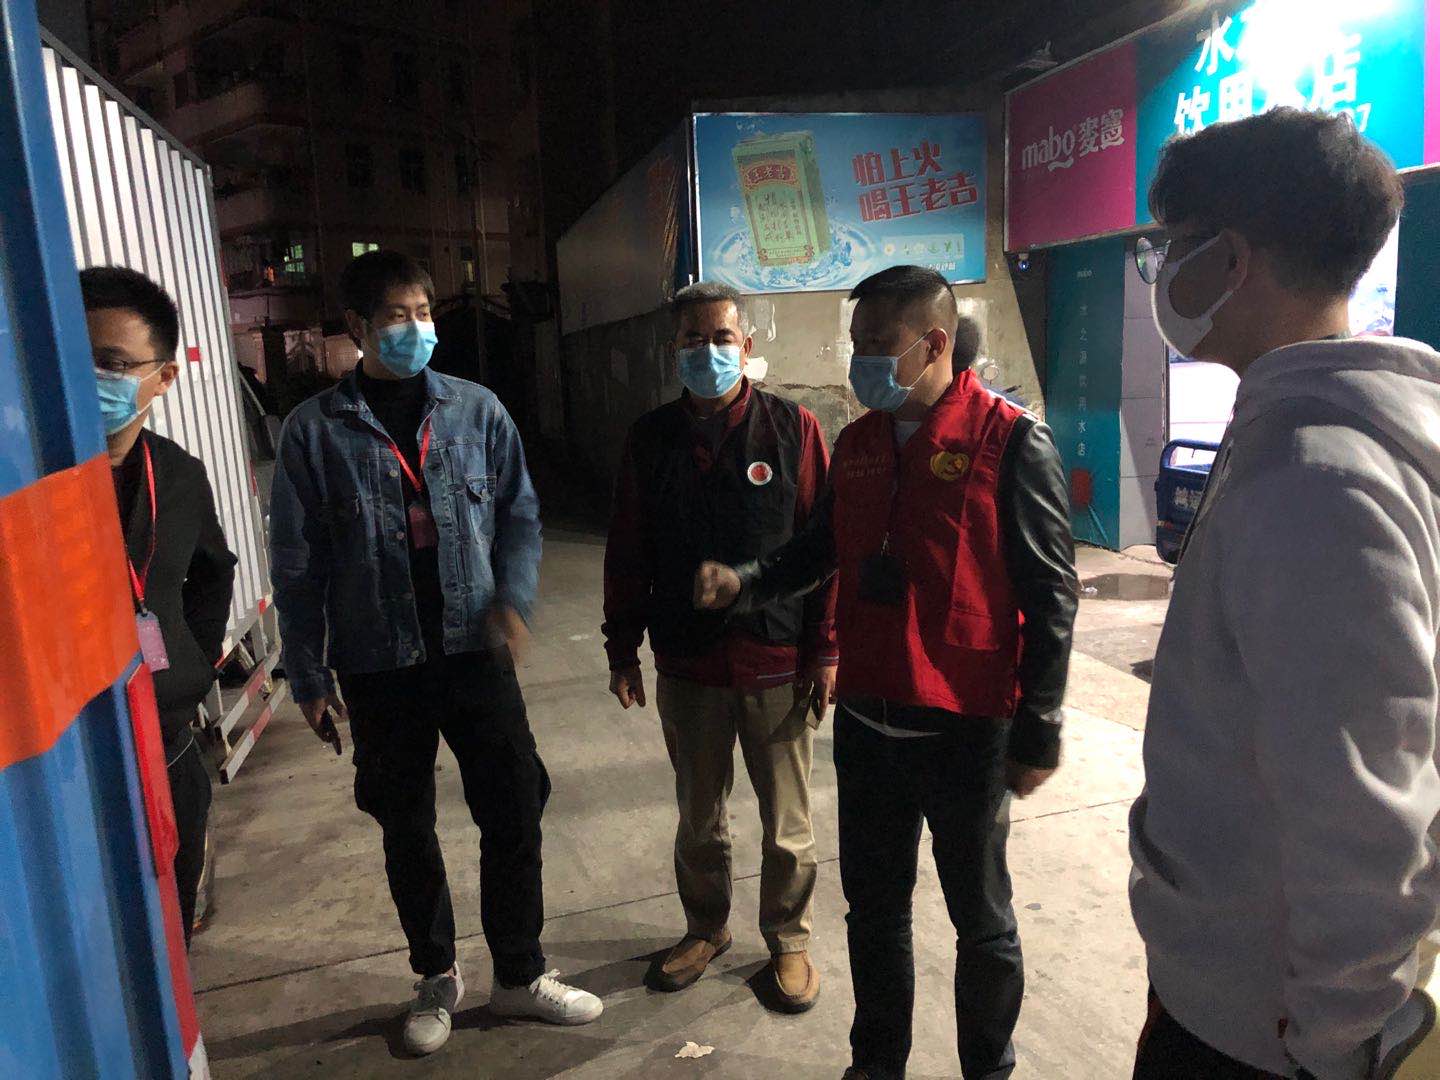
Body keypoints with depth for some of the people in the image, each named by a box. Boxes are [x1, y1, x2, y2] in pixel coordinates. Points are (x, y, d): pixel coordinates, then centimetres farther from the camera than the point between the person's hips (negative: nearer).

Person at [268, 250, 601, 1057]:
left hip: (475, 653, 1)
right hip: (379, 667, 0)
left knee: (515, 809, 5)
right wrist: (309, 675, 1)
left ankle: (521, 975, 27)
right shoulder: (316, 431, -4)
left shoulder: (476, 409, 0)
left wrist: (514, 597, -13)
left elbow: (520, 513, 4)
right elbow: (298, 564, 0)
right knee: (406, 826, 14)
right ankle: (437, 977, 37)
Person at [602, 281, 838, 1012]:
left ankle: (788, 940, 35)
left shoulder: (793, 428, -6)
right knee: (698, 814, 19)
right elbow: (626, 552, 6)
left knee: (786, 821, 13)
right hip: (687, 663, 3)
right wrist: (623, 649, 6)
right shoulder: (650, 438, 2)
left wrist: (824, 650, -7)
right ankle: (706, 929, 41)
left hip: (777, 663, -2)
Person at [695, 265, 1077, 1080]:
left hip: (966, 730, -5)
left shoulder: (1011, 443, -12)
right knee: (874, 908, 20)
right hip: (867, 723, 6)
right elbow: (821, 551, 17)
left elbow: (1050, 596, -11)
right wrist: (743, 584, -2)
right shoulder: (857, 445, 7)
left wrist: (1038, 733, -10)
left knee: (981, 919, 15)